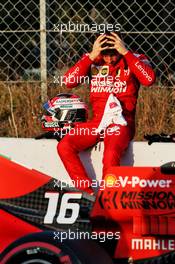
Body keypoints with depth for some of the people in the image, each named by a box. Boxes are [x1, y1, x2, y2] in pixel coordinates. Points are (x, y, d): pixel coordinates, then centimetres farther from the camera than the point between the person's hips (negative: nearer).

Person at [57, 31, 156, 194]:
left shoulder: (134, 60, 2)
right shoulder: (93, 62, 8)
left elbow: (149, 79, -19)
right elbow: (69, 82, -5)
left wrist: (126, 52, -17)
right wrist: (91, 56, -11)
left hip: (120, 122, -4)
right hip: (97, 121, 4)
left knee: (111, 155, -34)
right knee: (64, 146, -18)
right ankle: (87, 194, -16)